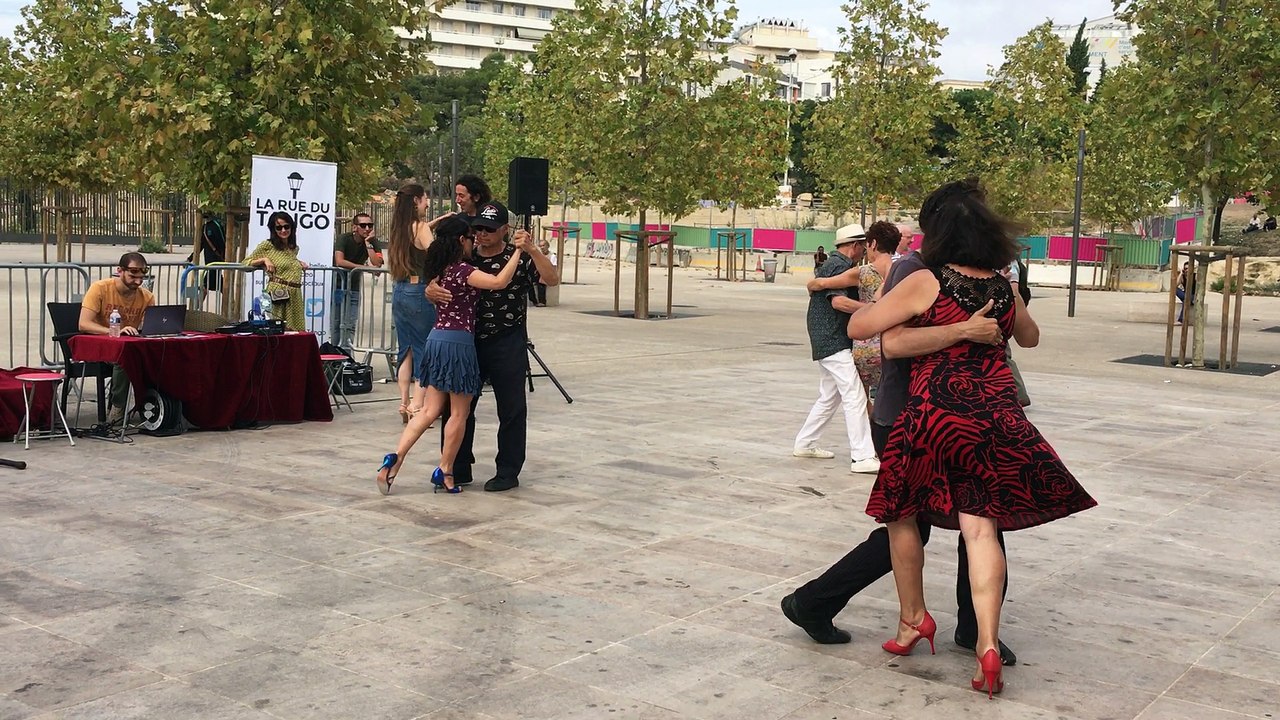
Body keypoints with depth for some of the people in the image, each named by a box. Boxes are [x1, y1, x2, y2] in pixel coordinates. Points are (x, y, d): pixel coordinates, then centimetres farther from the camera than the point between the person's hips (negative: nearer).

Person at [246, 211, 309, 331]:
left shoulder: (294, 248, 18)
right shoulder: (267, 245, 1)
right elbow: (246, 262, 5)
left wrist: (299, 263, 19)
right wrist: (264, 259, -8)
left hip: (295, 296, 6)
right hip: (278, 295, -6)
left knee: (296, 330, 2)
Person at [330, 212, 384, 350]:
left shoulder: (372, 241, -5)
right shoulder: (344, 239, -13)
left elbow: (377, 264, -20)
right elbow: (339, 262, -29)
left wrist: (368, 243, -21)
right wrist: (364, 267, -25)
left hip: (354, 288, 2)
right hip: (337, 285, -2)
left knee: (350, 326, -5)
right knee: (335, 324, 6)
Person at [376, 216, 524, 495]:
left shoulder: (439, 269, 10)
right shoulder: (462, 270, -14)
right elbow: (499, 282, -26)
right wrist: (518, 251, -18)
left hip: (436, 338, 8)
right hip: (459, 342, -8)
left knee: (430, 410, 10)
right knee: (459, 413, 5)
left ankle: (396, 457, -2)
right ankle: (445, 472, 10)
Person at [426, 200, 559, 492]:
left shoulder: (519, 258, -6)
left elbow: (552, 279, -18)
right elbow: (435, 286, 7)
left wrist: (532, 250, -31)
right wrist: (432, 290, -17)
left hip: (508, 344, -4)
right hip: (469, 341, 4)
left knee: (511, 410, 3)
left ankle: (508, 472, 15)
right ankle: (458, 469, 20)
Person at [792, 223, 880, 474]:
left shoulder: (831, 263, 18)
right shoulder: (840, 266, -13)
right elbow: (838, 301, -25)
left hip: (827, 341, 11)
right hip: (833, 342, -11)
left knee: (829, 397, 18)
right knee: (855, 397, -12)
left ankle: (804, 444, 25)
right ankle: (862, 457, -13)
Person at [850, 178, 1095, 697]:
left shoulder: (926, 282, -6)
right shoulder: (1004, 289, 9)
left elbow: (858, 328, -3)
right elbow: (1030, 338, 29)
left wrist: (878, 301, 17)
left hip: (934, 416, -4)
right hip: (997, 416, 4)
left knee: (904, 514, 16)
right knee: (981, 526, 1)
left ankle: (912, 618, 25)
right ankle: (987, 643, -9)